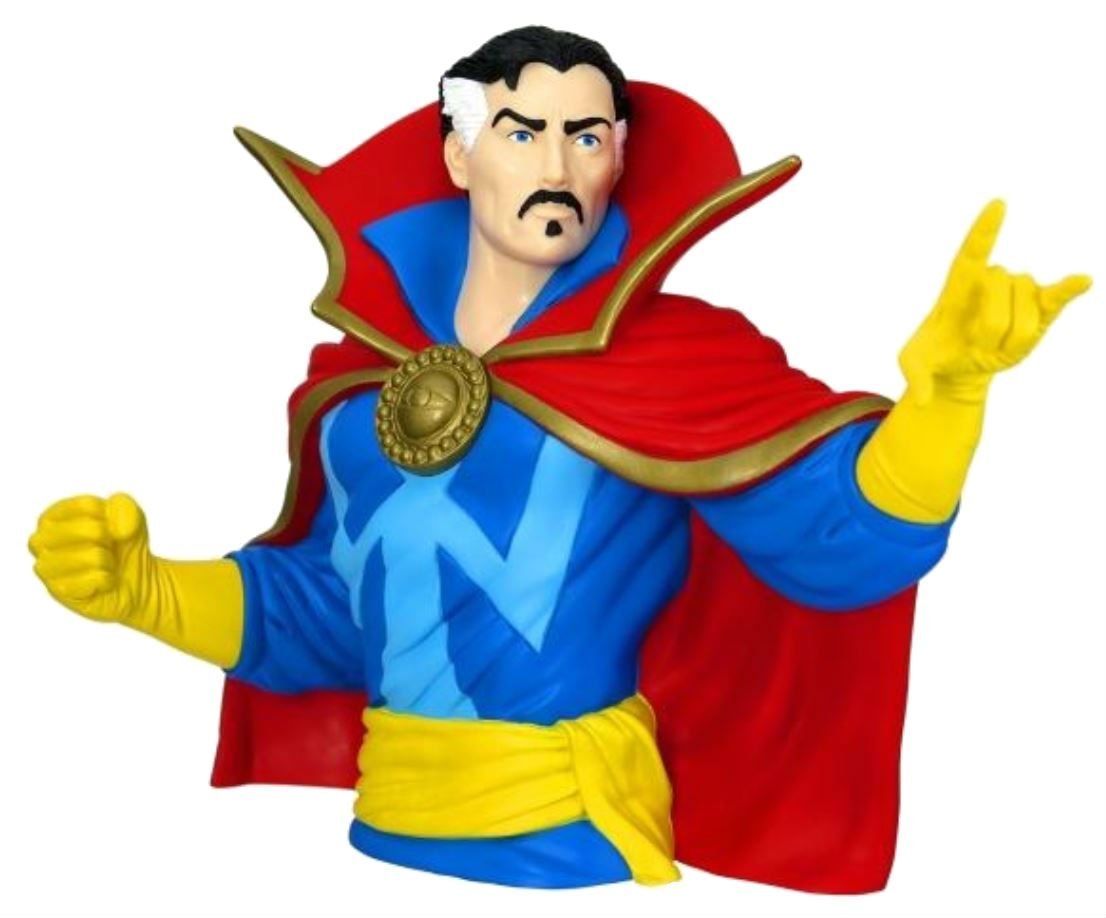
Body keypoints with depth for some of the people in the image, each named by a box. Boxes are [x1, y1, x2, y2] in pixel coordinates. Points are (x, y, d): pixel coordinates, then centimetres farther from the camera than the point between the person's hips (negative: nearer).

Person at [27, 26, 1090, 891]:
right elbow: (324, 611, 12)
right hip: (386, 824, 4)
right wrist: (141, 588, 1)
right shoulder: (366, 365, 4)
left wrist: (945, 379, -32)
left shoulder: (674, 354, -8)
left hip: (570, 837, -4)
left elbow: (843, 539, -17)